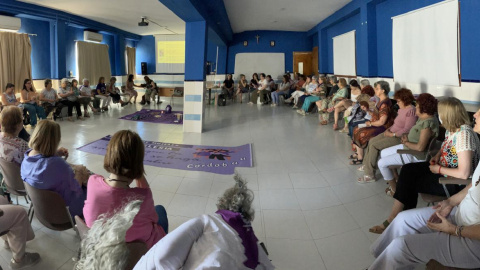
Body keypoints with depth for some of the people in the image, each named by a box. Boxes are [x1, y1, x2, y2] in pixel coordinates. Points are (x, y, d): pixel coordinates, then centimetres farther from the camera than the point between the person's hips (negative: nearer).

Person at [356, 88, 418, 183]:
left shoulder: (411, 111, -18)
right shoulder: (402, 109, 12)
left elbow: (407, 130, -22)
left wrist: (393, 134, -20)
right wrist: (388, 129, 5)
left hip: (400, 137, -10)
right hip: (392, 133, 10)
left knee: (374, 145, -18)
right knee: (371, 141, 5)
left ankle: (370, 175, -12)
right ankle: (367, 165, 17)